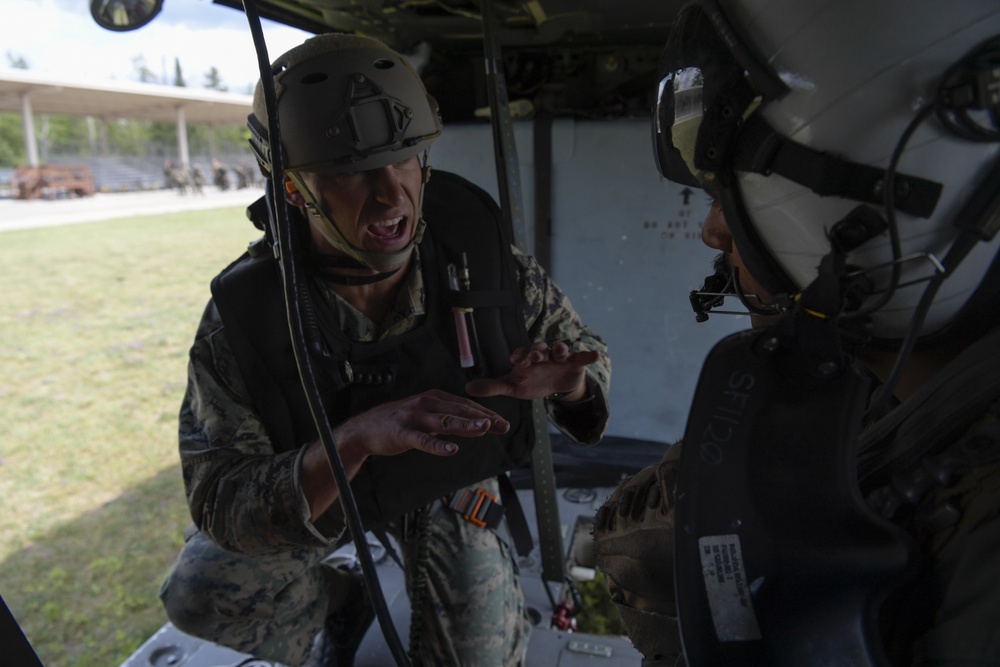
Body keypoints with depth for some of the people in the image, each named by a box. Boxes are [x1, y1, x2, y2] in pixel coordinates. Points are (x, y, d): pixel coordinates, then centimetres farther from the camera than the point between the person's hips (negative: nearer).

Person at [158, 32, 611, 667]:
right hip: (310, 484, 0)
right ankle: (339, 601, 16)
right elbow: (219, 505, -33)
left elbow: (585, 349, -14)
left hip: (454, 478, 1)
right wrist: (355, 440, -51)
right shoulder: (243, 315, -32)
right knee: (202, 599, -14)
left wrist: (564, 380, -40)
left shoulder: (483, 258, -28)